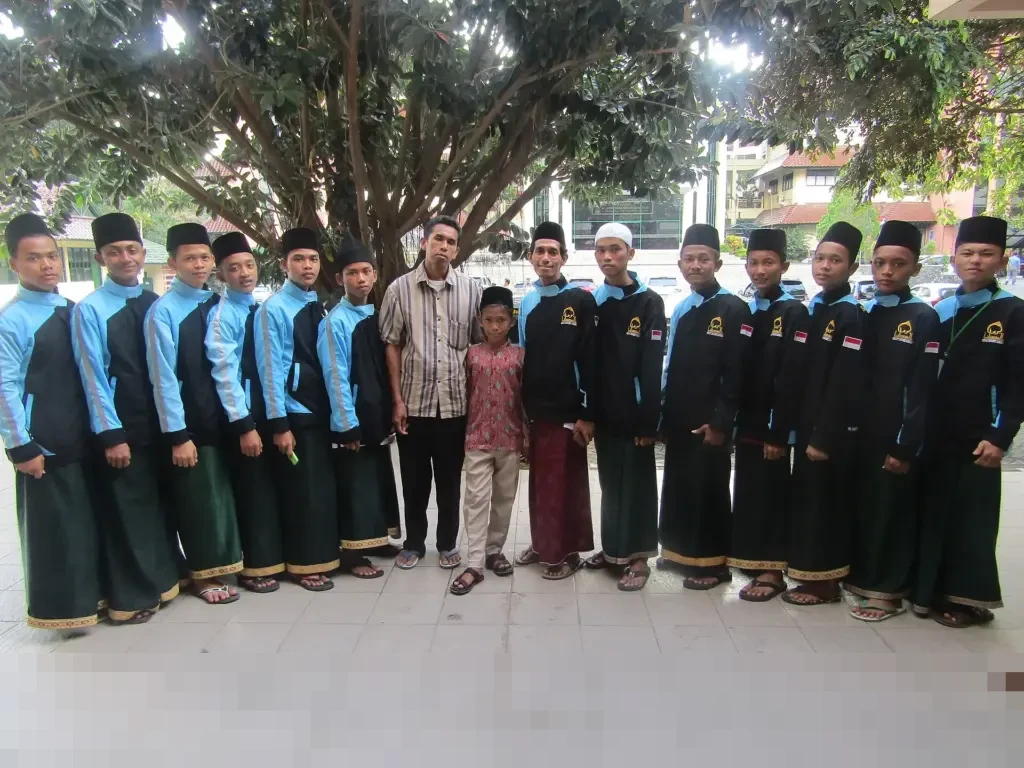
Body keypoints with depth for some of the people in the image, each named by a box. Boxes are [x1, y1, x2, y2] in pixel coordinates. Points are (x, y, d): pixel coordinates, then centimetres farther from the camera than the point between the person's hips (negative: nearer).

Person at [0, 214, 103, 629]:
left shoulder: (72, 311, 6)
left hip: (81, 437, 6)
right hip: (42, 443, -6)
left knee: (89, 519, 16)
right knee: (51, 526, 5)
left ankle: (91, 592, 33)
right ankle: (59, 607, 21)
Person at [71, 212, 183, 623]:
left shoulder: (157, 305, 5)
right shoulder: (89, 309, -8)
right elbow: (93, 376, -11)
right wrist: (111, 434, -14)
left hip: (160, 424, 5)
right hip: (120, 428, -5)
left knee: (163, 504, 16)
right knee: (126, 512, 5)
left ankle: (163, 579, 33)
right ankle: (130, 597, 19)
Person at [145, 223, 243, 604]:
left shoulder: (218, 305, 3)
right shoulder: (163, 310, -11)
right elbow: (163, 377, -13)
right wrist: (178, 435, -14)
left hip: (222, 415, 5)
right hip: (188, 420, -4)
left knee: (224, 492, 15)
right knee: (198, 497, 8)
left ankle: (228, 563, 32)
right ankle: (205, 574, 24)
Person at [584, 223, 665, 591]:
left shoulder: (649, 303, -6)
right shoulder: (592, 302, 8)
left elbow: (652, 368, -12)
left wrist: (648, 421, -17)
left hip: (633, 415, -5)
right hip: (604, 413, 5)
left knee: (636, 485, 4)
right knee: (610, 482, 14)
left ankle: (638, 557, 15)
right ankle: (613, 547, 28)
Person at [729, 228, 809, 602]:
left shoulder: (795, 313, -7)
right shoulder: (745, 312, 12)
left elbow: (791, 379, -15)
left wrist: (779, 432, -18)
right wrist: (730, 420, 8)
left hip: (771, 427, -6)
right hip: (746, 424, 6)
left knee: (771, 495, 1)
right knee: (747, 492, 13)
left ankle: (772, 571, 12)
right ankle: (751, 559, 27)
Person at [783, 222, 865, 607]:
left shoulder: (851, 316, -13)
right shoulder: (813, 309, 12)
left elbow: (844, 384, -19)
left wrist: (824, 437, -19)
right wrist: (804, 430, 12)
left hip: (832, 434, -8)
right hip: (809, 427, 8)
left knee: (825, 502, 1)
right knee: (808, 500, 14)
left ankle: (825, 582, 14)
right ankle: (815, 574, 27)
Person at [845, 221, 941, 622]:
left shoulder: (924, 319, -6)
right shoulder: (862, 314, 9)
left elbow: (921, 391, -11)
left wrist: (906, 447, -14)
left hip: (894, 441, -5)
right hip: (858, 436, 5)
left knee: (892, 512, 4)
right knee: (858, 508, 14)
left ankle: (887, 590, 17)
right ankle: (857, 575, 29)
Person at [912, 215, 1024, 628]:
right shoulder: (939, 312, 8)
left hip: (977, 440, -4)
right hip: (935, 436, 4)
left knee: (971, 519, 4)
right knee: (933, 513, 11)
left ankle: (968, 597, 17)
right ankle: (930, 590, 24)